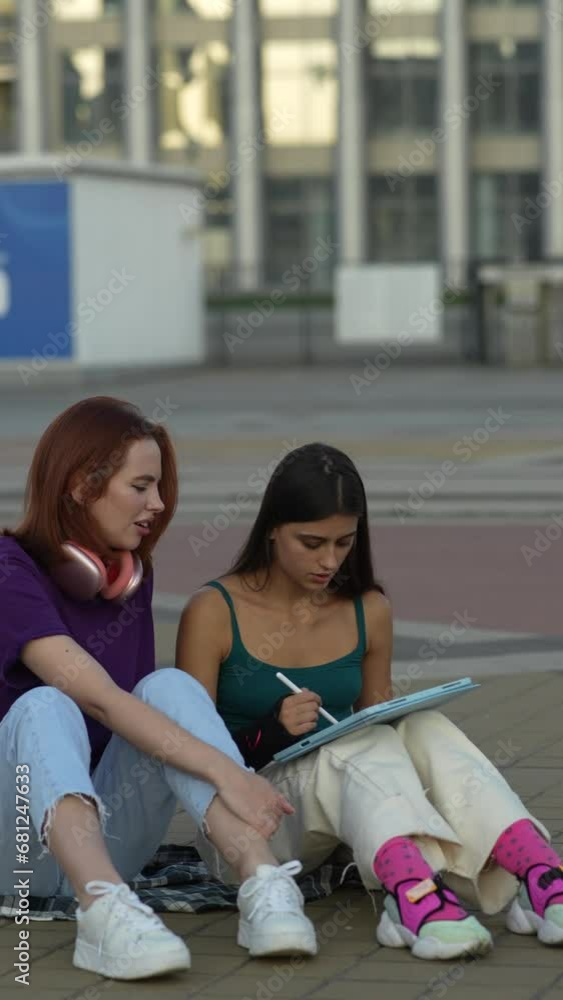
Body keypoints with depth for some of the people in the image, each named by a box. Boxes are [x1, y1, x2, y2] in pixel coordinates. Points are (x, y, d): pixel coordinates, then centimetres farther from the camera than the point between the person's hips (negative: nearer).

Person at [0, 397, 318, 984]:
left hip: (110, 836, 5)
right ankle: (106, 912, -59)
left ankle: (262, 887, -41)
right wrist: (224, 773, -34)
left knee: (169, 686, -20)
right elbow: (99, 699, -26)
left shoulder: (131, 574, 9)